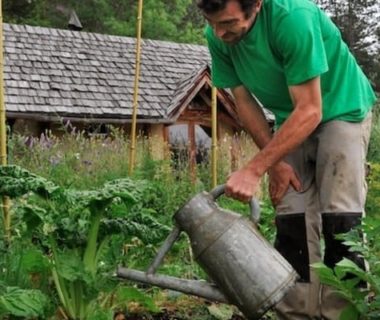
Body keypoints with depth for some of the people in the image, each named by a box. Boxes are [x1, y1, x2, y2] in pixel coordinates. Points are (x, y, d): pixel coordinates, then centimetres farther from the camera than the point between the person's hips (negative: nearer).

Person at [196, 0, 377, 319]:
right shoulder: (218, 36, -17)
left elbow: (310, 111, -33)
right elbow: (244, 100, -6)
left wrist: (254, 169, -35)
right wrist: (275, 162, -12)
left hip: (342, 109, -4)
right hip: (291, 119, 5)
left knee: (340, 218, -13)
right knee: (292, 220, -4)